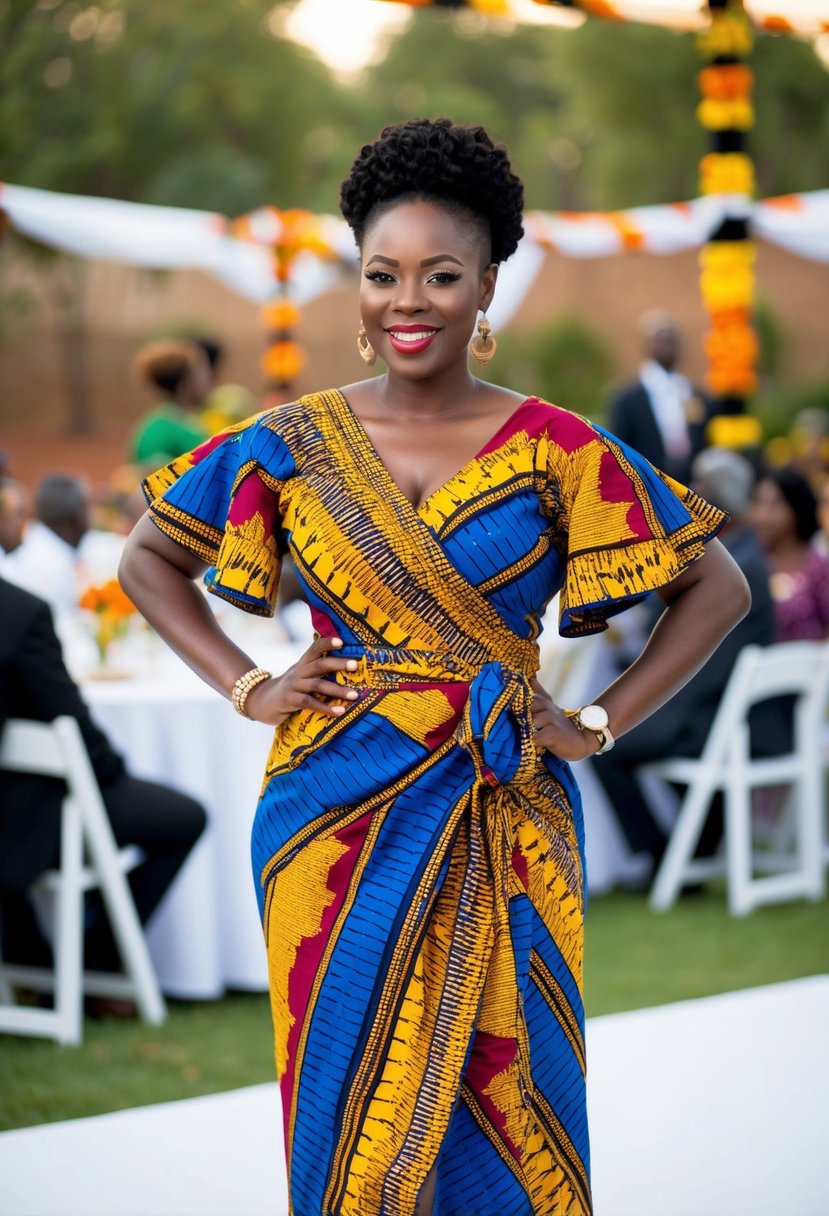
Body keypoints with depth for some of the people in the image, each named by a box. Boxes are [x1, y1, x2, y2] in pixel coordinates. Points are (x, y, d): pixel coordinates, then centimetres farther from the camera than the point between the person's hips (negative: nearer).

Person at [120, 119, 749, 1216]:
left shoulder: (558, 454, -2)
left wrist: (599, 726, -2)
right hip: (341, 816, 1)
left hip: (503, 823, -1)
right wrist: (245, 689, 3)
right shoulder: (293, 445, 2)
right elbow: (149, 559, 14)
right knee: (349, 1095, 5)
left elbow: (717, 588, 4)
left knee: (502, 1094, 3)